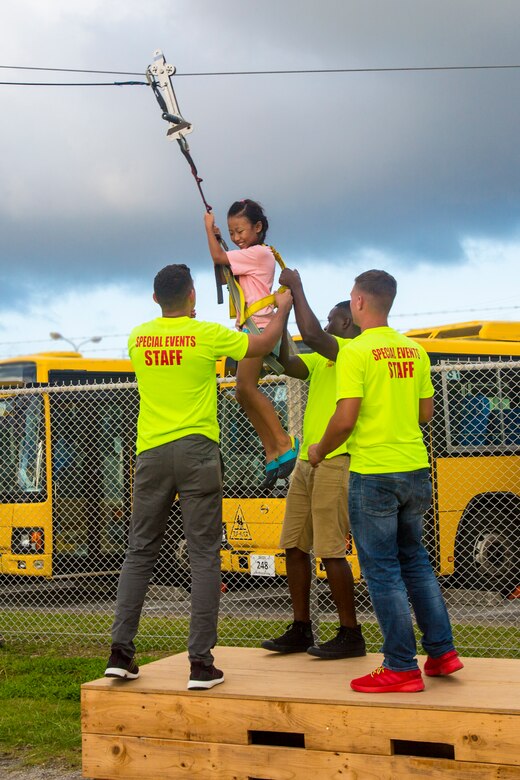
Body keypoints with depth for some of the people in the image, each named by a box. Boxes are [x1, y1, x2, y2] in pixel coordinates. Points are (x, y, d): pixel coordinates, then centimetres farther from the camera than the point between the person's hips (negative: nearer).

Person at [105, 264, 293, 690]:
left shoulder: (138, 337, 5)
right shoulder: (207, 334, -5)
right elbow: (263, 344, 10)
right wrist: (284, 307, 27)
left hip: (151, 452, 4)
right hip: (196, 451, -3)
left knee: (140, 551, 12)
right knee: (204, 555, 0)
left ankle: (121, 651, 7)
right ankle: (201, 662, -2)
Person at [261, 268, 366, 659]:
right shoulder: (322, 358, 21)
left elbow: (312, 335, -21)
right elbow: (289, 364, 8)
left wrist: (298, 288, -10)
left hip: (336, 461, -9)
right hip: (307, 461, 9)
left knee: (330, 550, -9)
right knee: (295, 546, 9)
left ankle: (351, 634, 0)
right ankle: (301, 631, 17)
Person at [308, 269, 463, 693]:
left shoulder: (356, 352, -12)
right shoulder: (415, 350, 8)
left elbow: (345, 419, -17)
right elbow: (426, 412, 13)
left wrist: (319, 451, 0)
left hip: (373, 473, -7)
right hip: (415, 469, 7)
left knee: (382, 570, 1)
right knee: (415, 559, 19)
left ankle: (402, 668, 4)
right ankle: (442, 651, 20)